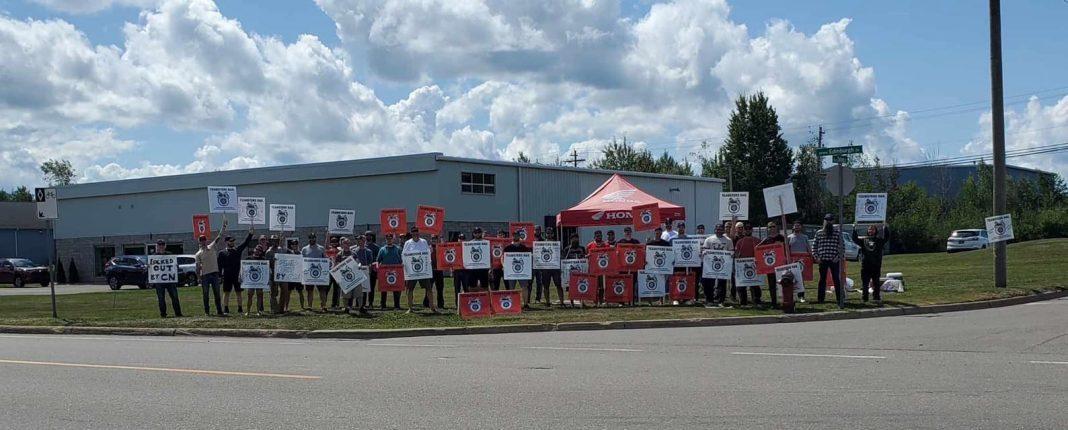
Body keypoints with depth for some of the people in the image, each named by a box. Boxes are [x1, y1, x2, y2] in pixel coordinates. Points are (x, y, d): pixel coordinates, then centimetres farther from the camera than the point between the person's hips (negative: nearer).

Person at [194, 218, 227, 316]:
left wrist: (224, 226, -7)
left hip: (215, 273, 1)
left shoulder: (212, 247, 8)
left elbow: (219, 237, 1)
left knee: (217, 293, 2)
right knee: (205, 294, 3)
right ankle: (206, 311, 10)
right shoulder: (198, 254, 3)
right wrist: (199, 279, -4)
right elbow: (198, 267, 2)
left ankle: (219, 311, 4)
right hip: (204, 275, -1)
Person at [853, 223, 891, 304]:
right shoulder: (863, 240, 10)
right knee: (864, 283, 5)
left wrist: (885, 228, -12)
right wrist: (854, 229, -7)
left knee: (876, 283, 3)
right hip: (865, 265, 1)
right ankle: (864, 298, 13)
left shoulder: (879, 240, 9)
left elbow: (887, 237, -3)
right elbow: (855, 239, 0)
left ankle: (877, 299, 8)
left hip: (876, 265, -1)